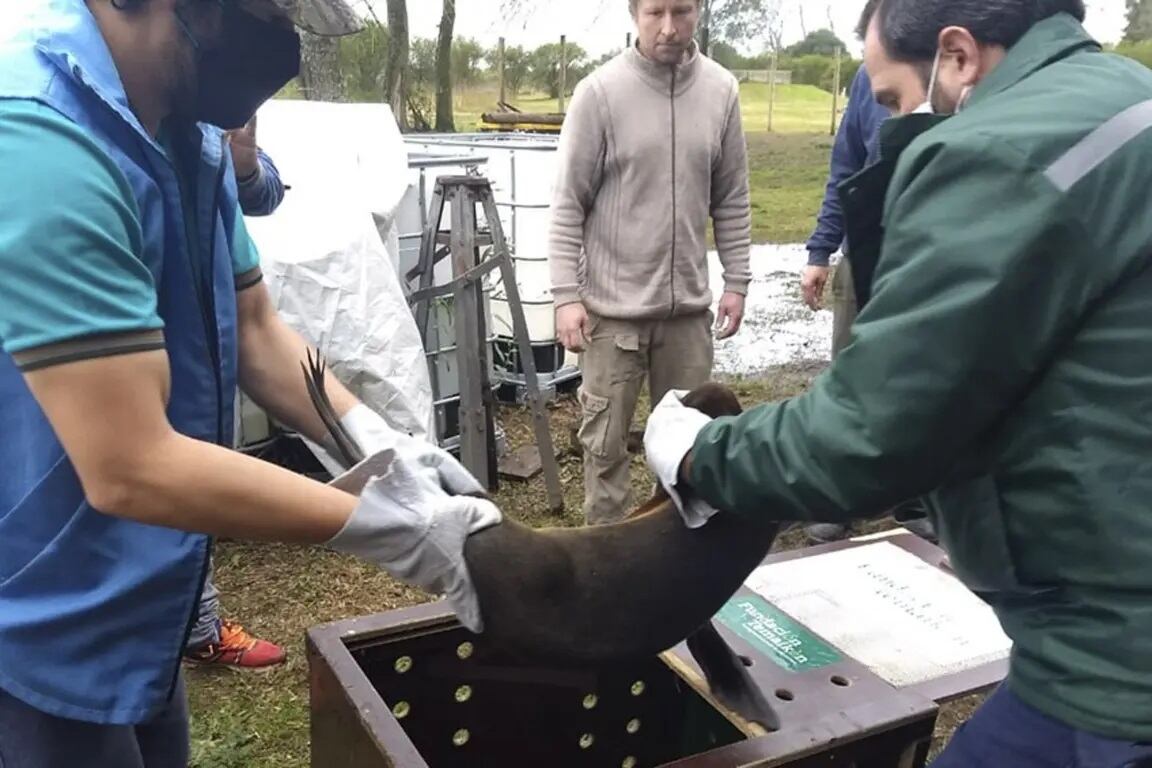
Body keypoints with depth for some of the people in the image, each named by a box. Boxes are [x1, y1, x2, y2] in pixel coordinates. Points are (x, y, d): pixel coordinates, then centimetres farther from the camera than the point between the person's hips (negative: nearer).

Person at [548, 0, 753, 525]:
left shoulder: (721, 91, 2)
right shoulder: (600, 92, -9)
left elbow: (732, 201, 9)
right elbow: (568, 204, -7)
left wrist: (736, 281, 6)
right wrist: (566, 294, -11)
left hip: (688, 305, 4)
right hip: (613, 306, -3)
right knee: (606, 440, 7)